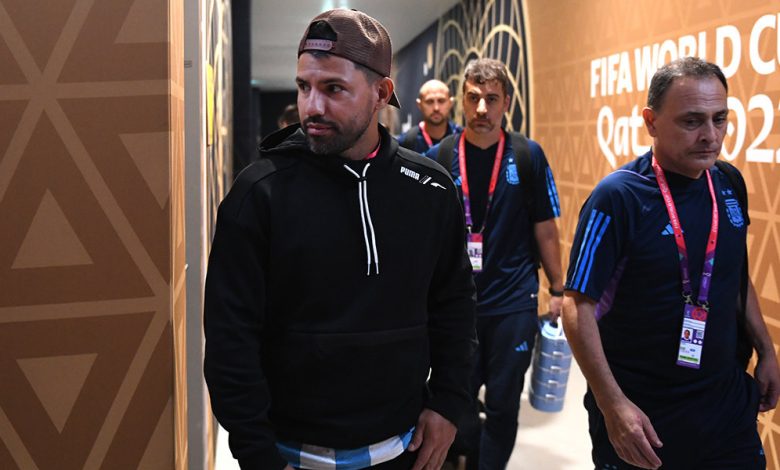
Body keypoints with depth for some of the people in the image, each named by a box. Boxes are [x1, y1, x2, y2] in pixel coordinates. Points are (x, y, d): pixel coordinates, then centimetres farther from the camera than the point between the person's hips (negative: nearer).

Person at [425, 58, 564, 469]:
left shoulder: (528, 155, -4)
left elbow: (545, 230, 1)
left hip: (514, 302, -1)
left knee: (503, 404, 8)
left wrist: (557, 290, 1)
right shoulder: (439, 157, -2)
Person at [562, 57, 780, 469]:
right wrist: (612, 404, -21)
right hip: (640, 413, -5)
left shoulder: (730, 184, 1)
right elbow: (578, 307, -17)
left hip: (727, 401, 5)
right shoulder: (618, 197, -17)